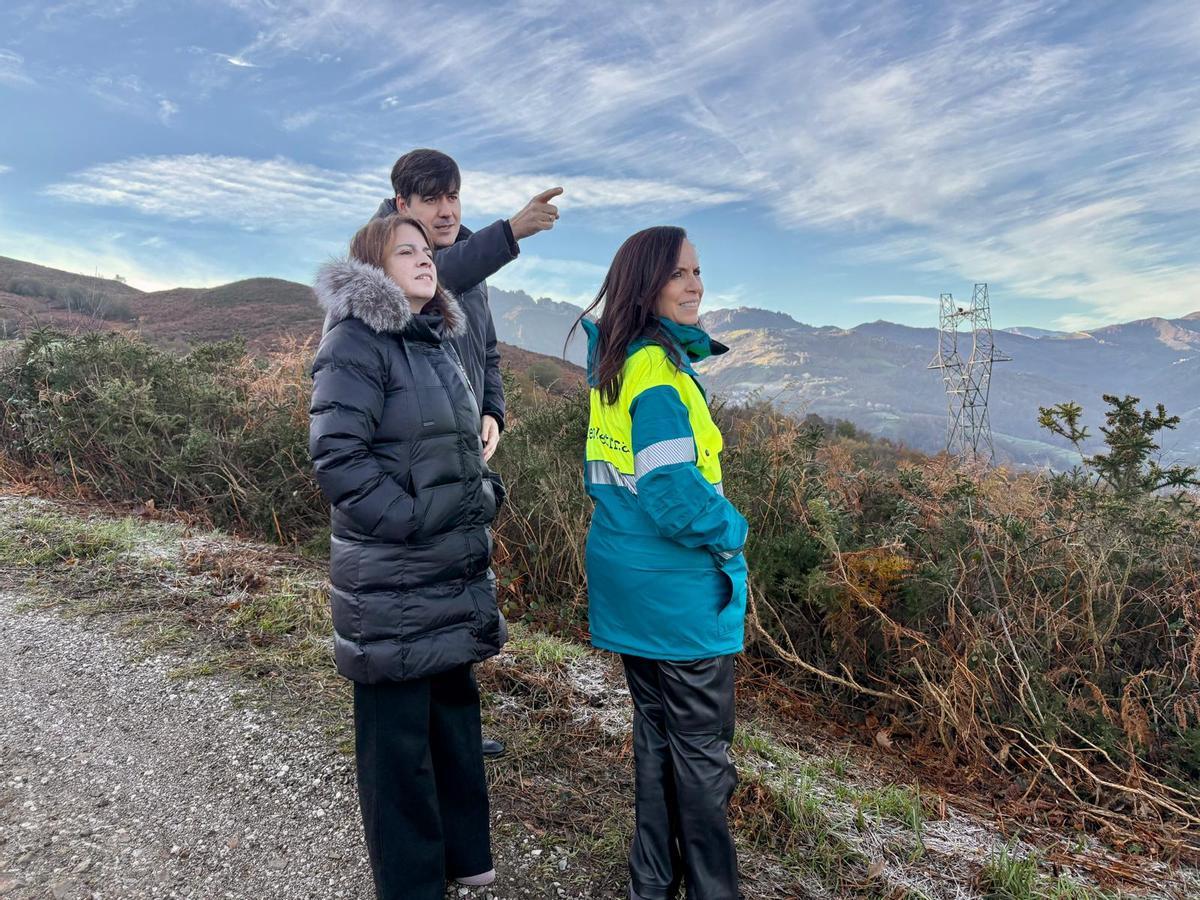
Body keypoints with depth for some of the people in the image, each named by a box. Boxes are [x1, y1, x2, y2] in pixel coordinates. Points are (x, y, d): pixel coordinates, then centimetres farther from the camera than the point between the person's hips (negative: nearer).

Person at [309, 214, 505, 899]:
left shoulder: (439, 342, 15)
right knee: (397, 730, 6)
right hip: (391, 579, -8)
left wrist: (485, 494, 7)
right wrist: (413, 521, -19)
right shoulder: (356, 341, -11)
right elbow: (338, 456, -20)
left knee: (455, 706, 20)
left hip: (456, 573, 9)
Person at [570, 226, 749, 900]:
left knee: (655, 732, 21)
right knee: (702, 750, 7)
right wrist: (733, 532, -8)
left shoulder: (611, 363, 8)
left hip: (626, 582, 9)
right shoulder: (661, 370, -20)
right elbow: (674, 495, -26)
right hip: (679, 591, -9)